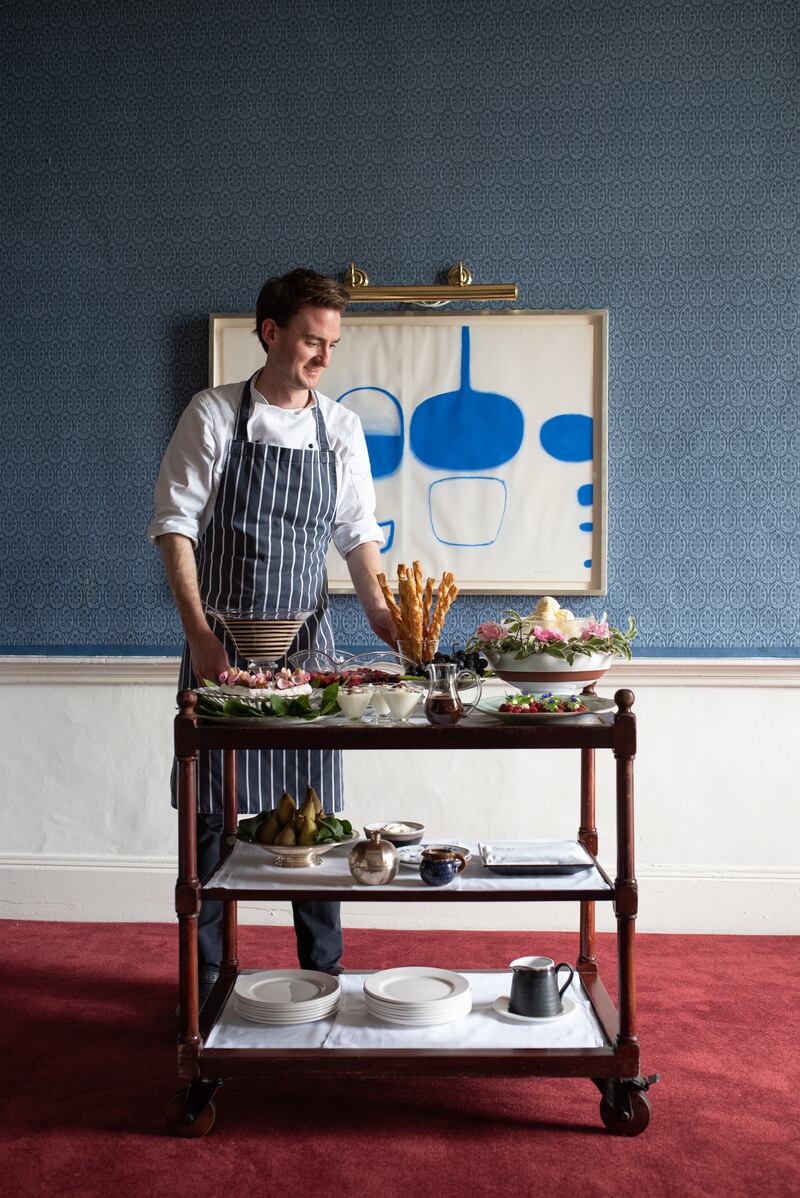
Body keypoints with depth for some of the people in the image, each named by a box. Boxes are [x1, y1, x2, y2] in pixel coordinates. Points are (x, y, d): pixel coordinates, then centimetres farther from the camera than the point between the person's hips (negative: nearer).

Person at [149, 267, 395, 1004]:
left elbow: (358, 531, 10)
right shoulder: (214, 414, -3)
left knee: (316, 812, 5)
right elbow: (175, 525, -5)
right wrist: (199, 632, -14)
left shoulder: (340, 428, 7)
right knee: (212, 809, 3)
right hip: (221, 641, -2)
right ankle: (205, 975, 18)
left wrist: (377, 606, -8)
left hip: (307, 639, 3)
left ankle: (323, 971, 19)